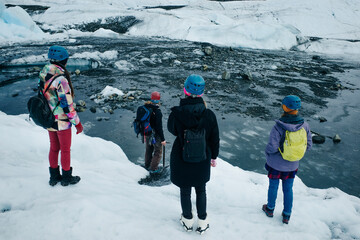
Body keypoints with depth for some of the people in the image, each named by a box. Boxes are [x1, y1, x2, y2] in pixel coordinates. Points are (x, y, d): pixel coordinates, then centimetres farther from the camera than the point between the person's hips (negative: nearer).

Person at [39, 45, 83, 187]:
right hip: (62, 122, -7)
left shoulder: (43, 76, 0)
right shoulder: (61, 79, -26)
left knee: (54, 148, 20)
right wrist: (77, 123, -14)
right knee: (65, 150, 10)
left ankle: (54, 177, 34)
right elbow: (67, 105, -24)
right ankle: (66, 178, 27)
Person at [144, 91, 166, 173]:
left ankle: (147, 166, 41)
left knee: (148, 150, 25)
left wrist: (144, 133, 21)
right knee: (158, 152, 12)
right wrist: (163, 139, -15)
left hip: (147, 133, 7)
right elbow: (159, 127, -23)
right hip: (155, 135, -7)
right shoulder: (157, 112, -26)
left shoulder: (146, 108, -5)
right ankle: (153, 169, 19)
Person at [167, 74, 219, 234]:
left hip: (181, 160, -1)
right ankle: (202, 222, 37)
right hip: (202, 161, 1)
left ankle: (188, 221, 41)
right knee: (201, 190, 23)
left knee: (185, 191, 20)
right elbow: (215, 139, -6)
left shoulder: (176, 114, -22)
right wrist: (214, 157, 11)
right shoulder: (209, 115, -18)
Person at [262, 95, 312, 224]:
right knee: (288, 189, 21)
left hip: (276, 163, -3)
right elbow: (308, 145, -5)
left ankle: (270, 209, 41)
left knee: (273, 186, 19)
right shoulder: (305, 125, -14)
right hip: (292, 164, 3)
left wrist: (267, 152, -5)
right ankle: (286, 215, 35)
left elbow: (272, 147, -28)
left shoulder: (278, 127, -29)